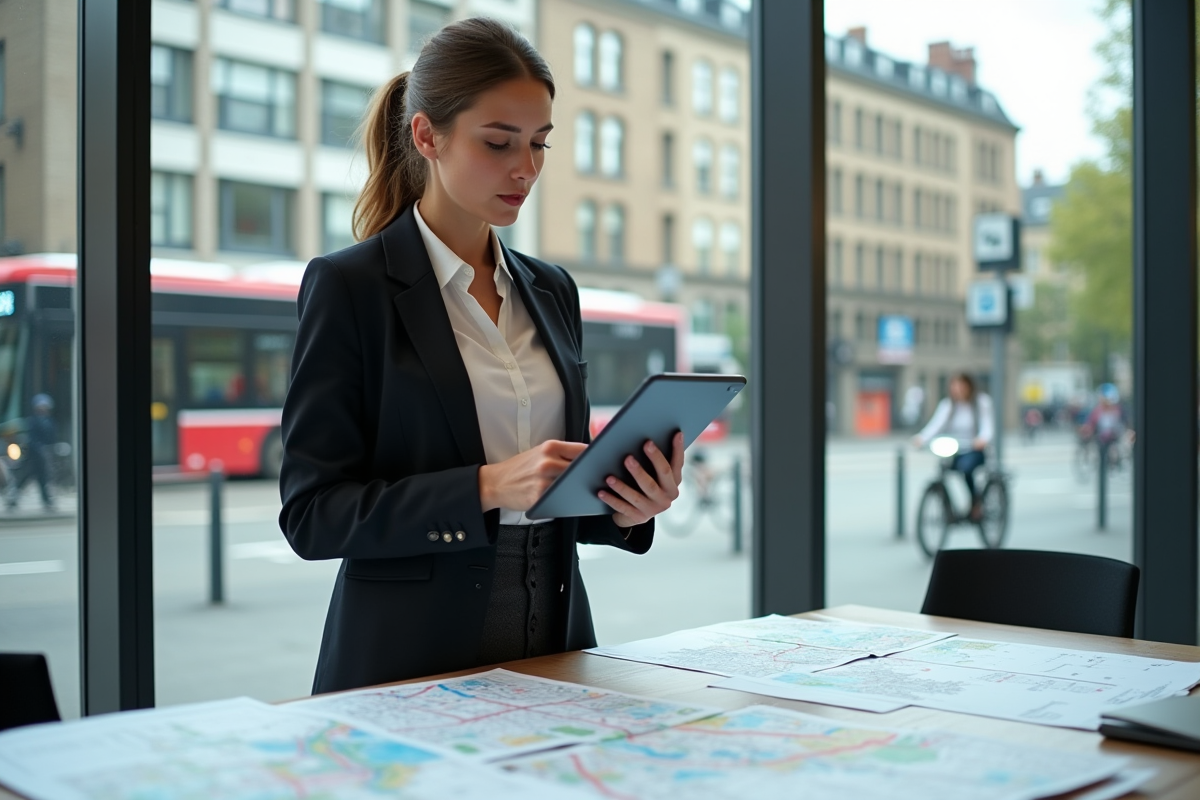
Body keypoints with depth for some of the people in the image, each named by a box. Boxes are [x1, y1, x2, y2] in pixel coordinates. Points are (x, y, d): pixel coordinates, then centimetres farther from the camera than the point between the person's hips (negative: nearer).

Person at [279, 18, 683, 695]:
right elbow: (311, 513, -12)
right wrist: (486, 488, -24)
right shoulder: (349, 286, -8)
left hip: (552, 648, 5)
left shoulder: (553, 291, 10)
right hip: (410, 662, -5)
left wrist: (625, 507, -6)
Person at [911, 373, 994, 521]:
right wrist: (921, 438, -33)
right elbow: (936, 424, -12)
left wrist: (983, 439, -37)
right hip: (952, 451, 3)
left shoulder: (981, 402, 0)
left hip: (974, 450, -3)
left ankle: (976, 502, -10)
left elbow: (987, 424, -12)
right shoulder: (947, 404, 3)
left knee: (965, 467, -33)